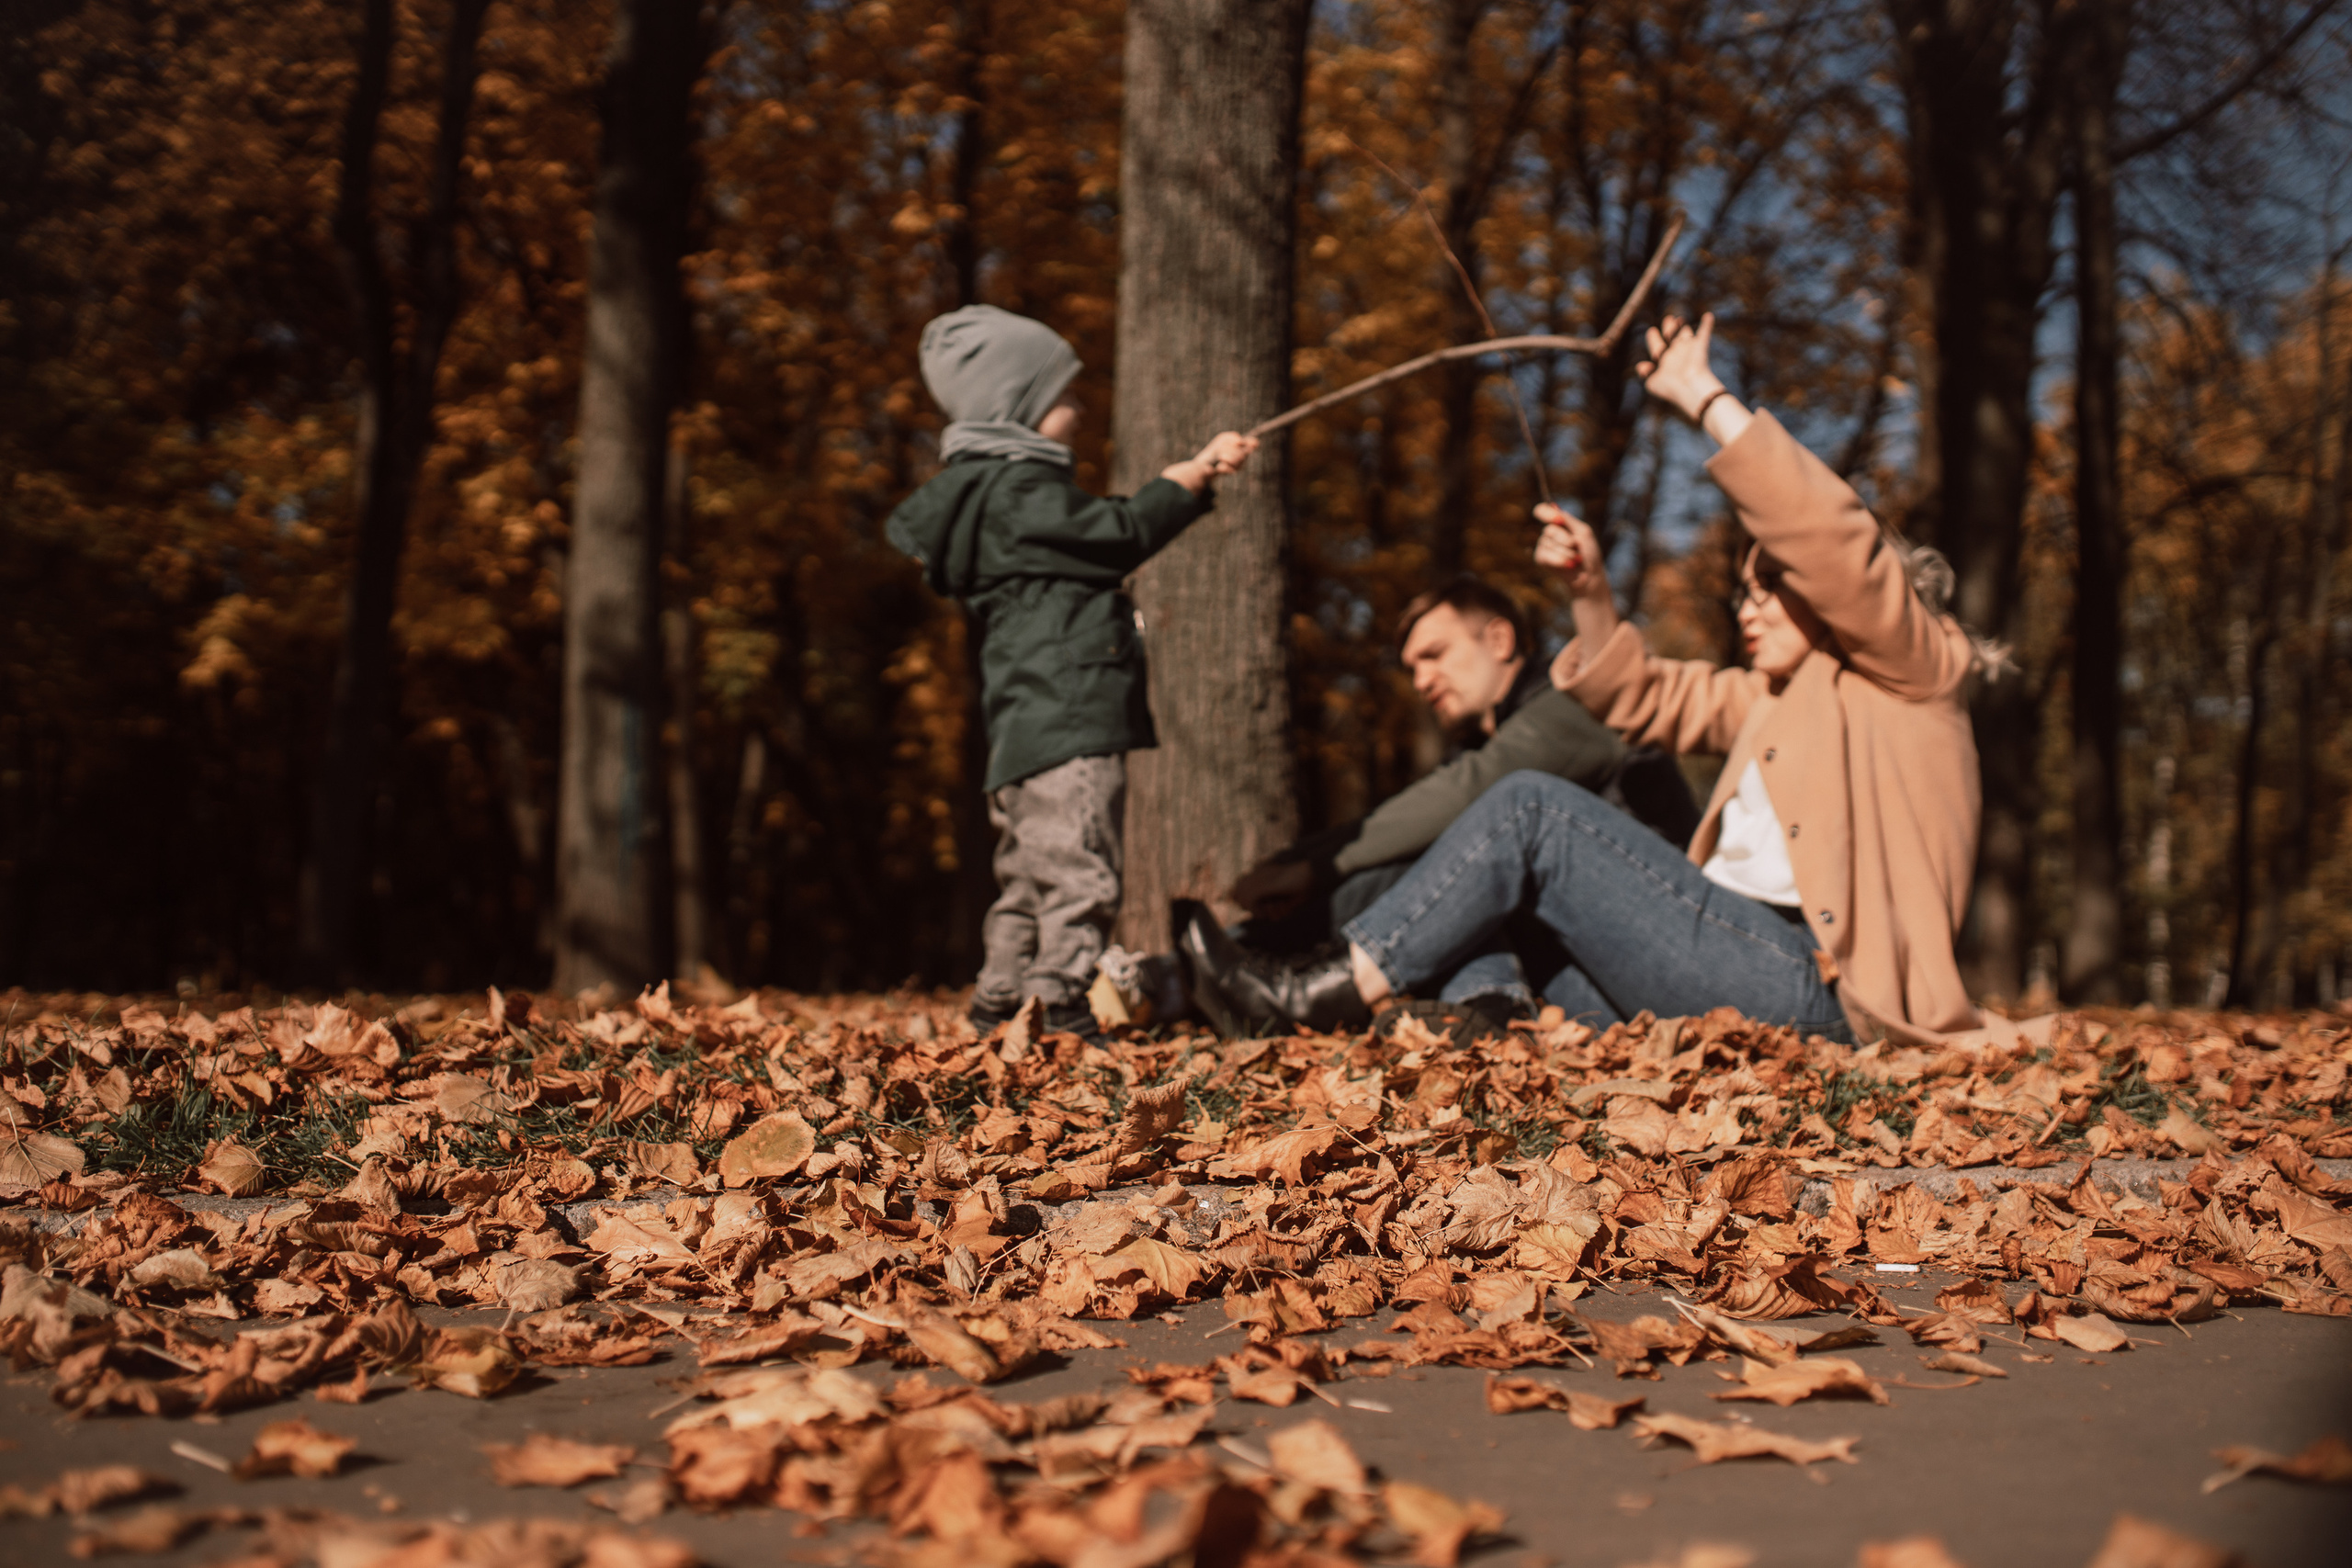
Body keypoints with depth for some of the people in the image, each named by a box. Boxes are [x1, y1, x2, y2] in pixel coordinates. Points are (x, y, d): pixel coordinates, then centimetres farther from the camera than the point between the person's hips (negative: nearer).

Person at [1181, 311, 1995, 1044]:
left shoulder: (1910, 672, 4)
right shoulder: (1772, 699, 29)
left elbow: (1823, 532, -12)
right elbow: (1644, 696, 32)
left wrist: (1702, 398, -10)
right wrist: (1590, 594, 13)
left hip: (1803, 984, -9)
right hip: (1744, 970, 9)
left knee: (1532, 808, -14)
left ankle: (1337, 989, -15)